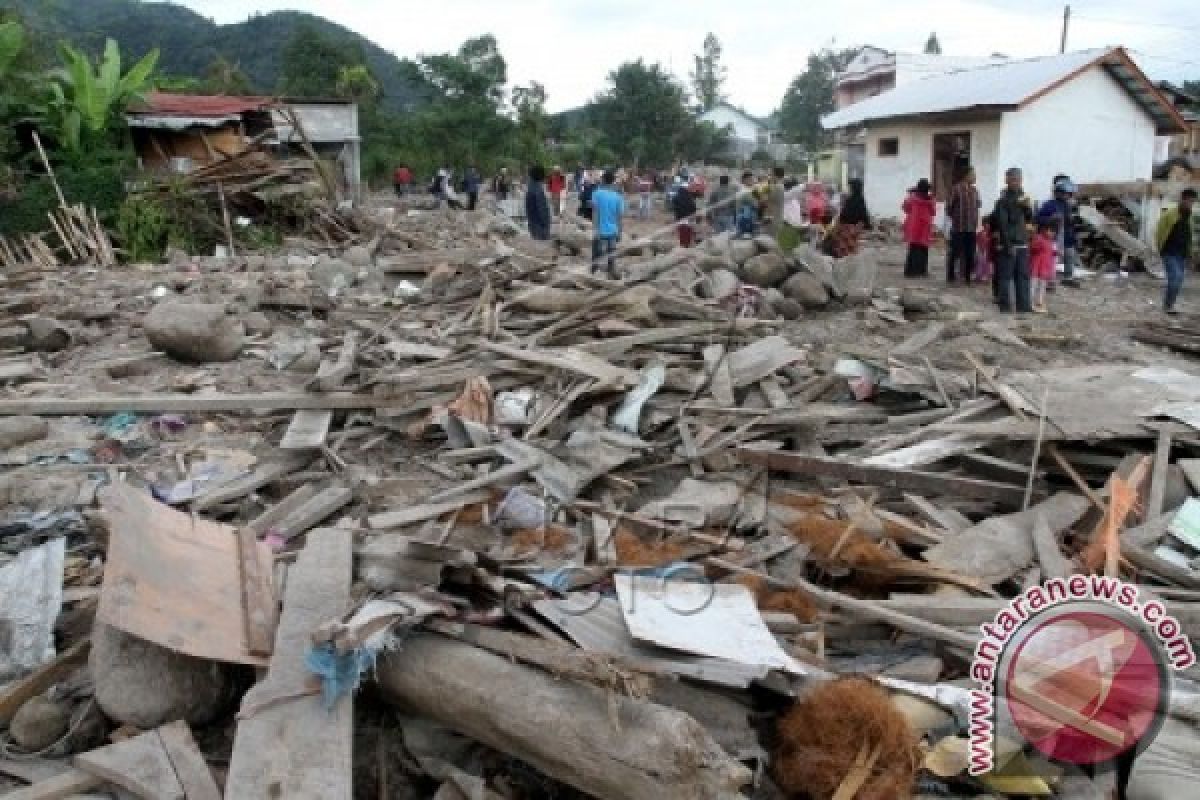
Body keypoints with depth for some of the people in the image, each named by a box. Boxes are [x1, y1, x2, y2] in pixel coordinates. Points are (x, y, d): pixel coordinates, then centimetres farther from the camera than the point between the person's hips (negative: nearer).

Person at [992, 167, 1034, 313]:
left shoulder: (1023, 198, 11)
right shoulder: (1004, 200, -9)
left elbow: (1029, 219, 13)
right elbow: (1002, 224, -13)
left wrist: (1028, 207, -7)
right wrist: (1008, 245, -17)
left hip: (1022, 243, 7)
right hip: (1008, 244, -7)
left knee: (1023, 275, 9)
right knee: (1006, 275, -2)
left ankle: (1023, 305, 14)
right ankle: (1005, 304, 5)